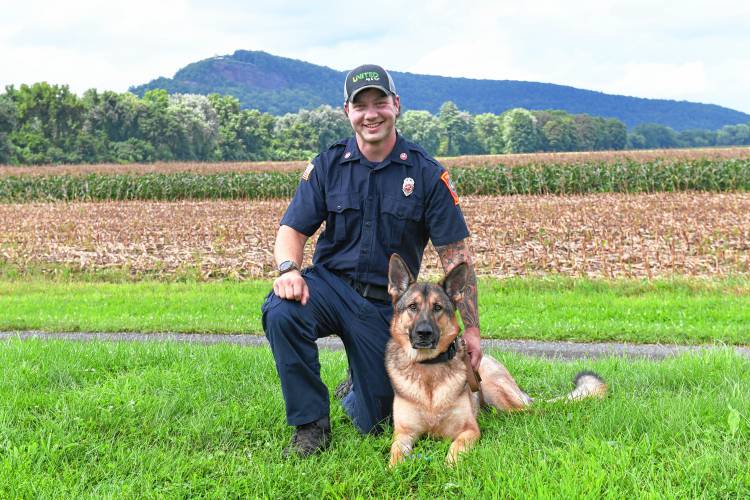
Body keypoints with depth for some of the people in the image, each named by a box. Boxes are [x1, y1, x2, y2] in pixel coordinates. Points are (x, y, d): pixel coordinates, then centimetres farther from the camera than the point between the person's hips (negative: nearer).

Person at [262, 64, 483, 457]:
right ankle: (311, 423, -16)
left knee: (372, 422, 1)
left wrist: (471, 327, -9)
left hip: (387, 303, 0)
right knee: (281, 312, -35)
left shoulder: (426, 174, -6)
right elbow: (293, 228, -3)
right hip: (329, 282, 1)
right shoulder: (327, 165, -1)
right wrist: (288, 269, -27)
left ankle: (358, 385, 40)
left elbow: (456, 252, -6)